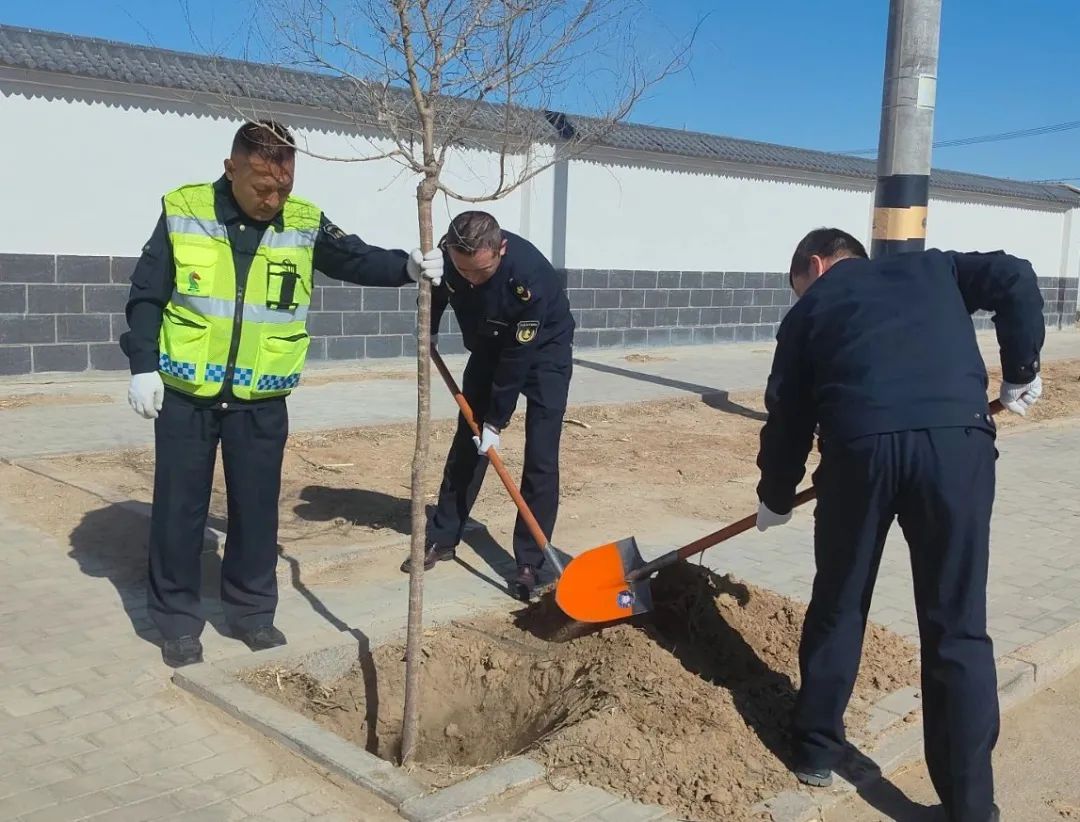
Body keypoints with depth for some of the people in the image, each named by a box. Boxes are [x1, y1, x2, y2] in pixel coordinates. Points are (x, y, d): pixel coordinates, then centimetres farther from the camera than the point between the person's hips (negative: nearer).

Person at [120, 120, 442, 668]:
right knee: (180, 508, 7)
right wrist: (143, 366, -6)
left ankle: (251, 610, 28)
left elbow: (357, 260, 5)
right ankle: (177, 620, 22)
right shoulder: (183, 212, -6)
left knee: (257, 507, 10)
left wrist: (408, 267, -15)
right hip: (186, 394, -1)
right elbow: (147, 294, -1)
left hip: (261, 400, 2)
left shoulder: (304, 224, -2)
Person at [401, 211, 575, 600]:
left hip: (543, 349, -5)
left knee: (540, 458, -11)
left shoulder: (530, 275, -39)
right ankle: (442, 539, 20)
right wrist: (428, 330, 12)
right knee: (466, 441, 8)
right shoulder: (447, 254, -24)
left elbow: (519, 357, -31)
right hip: (489, 344, 5)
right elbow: (436, 287, 3)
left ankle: (529, 562, -3)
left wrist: (496, 422, -24)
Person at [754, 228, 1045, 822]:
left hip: (860, 443, 0)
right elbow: (1014, 280, 12)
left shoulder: (809, 310, 24)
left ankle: (815, 750, 32)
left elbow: (787, 418, 22)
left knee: (837, 605, 19)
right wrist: (1021, 373, 21)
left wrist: (775, 500, 35)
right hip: (956, 439, 1)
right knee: (957, 628, 8)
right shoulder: (933, 267, 29)